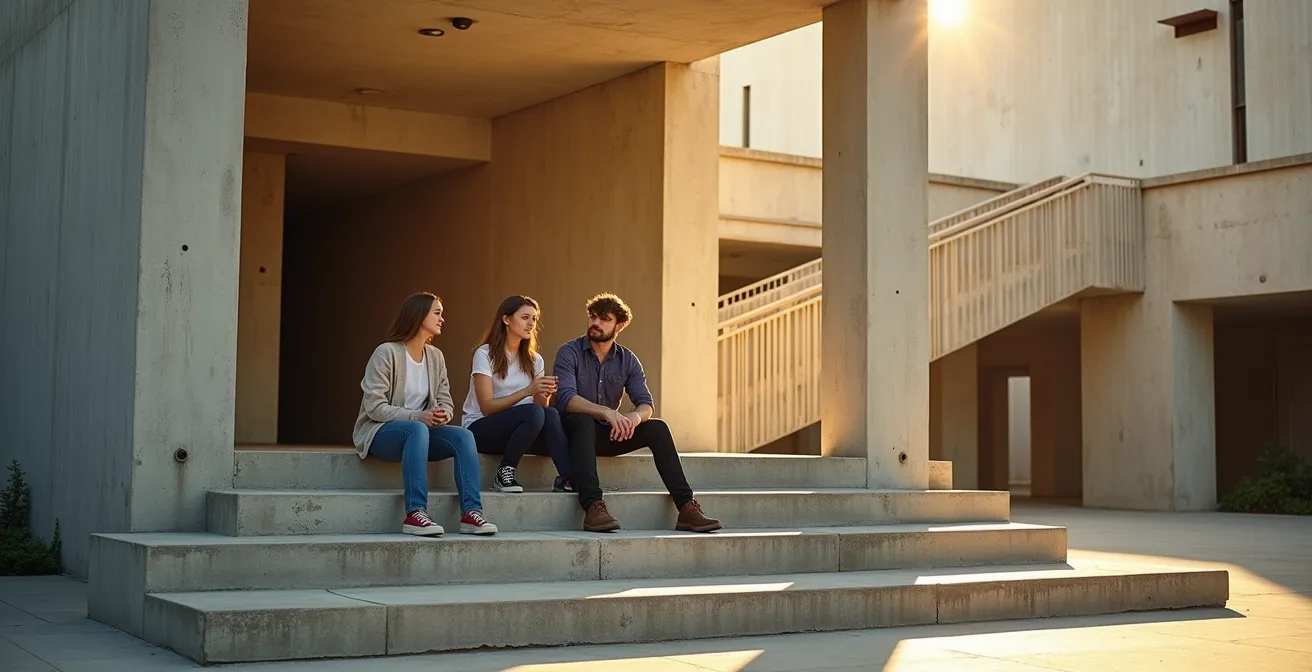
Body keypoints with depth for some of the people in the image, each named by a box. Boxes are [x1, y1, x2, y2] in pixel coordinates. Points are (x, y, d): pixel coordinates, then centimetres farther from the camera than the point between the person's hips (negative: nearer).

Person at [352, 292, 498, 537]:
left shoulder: (435, 356, 9)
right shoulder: (386, 353, -11)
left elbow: (446, 402, 9)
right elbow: (374, 407, -17)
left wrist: (442, 414, -16)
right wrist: (417, 417, -27)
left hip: (420, 430, 6)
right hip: (380, 433, -6)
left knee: (464, 436, -22)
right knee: (417, 429, -39)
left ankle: (471, 513, -31)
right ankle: (415, 514, -44)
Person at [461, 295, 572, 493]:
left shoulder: (534, 360, 10)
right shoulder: (485, 354, -8)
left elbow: (541, 405, 2)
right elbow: (487, 407, -15)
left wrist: (545, 395, -22)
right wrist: (527, 391, -26)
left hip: (517, 427, 5)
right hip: (480, 428, -5)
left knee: (550, 414, -28)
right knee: (534, 412, -34)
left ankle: (567, 478, -34)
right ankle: (505, 472, -19)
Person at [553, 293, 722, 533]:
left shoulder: (628, 360, 6)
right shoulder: (569, 353, -7)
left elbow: (646, 403, -3)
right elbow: (566, 399, -23)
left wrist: (634, 417, -29)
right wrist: (606, 412, -39)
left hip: (608, 434, 4)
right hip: (575, 431, -4)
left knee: (657, 428, -18)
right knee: (583, 421, -37)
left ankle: (686, 508, -23)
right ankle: (593, 507, -51)